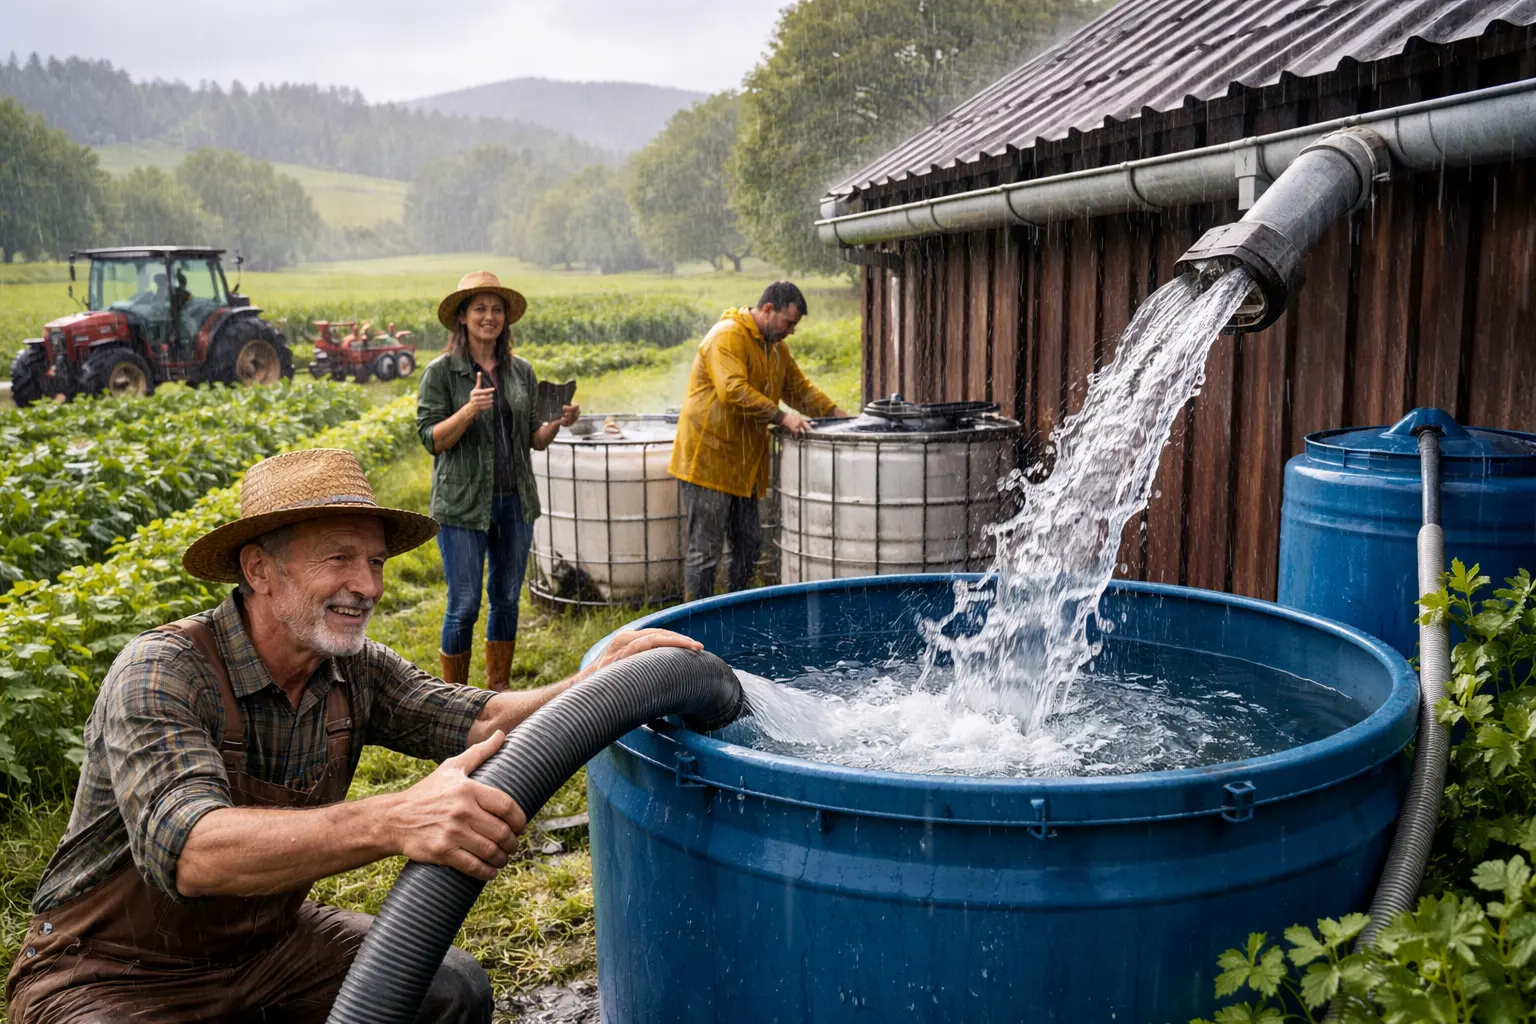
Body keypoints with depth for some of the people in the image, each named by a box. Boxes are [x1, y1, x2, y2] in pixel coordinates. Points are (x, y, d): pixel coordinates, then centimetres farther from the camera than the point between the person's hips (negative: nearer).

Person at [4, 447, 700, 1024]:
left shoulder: (355, 671, -6)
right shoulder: (161, 675, -26)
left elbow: (481, 720, -10)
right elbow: (188, 851, -41)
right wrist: (393, 823, -55)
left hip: (267, 941, 6)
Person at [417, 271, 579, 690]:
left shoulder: (521, 371, 9)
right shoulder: (441, 372, -4)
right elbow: (431, 440, -8)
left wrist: (558, 423, -7)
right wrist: (468, 410, -23)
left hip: (515, 500, 5)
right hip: (463, 503, -5)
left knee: (506, 599, 12)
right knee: (464, 605, -2)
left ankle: (499, 692, 26)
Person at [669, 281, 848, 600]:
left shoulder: (776, 346, 15)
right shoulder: (727, 337, -15)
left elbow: (801, 388, 22)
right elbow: (733, 391, -28)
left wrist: (839, 415, 10)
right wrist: (783, 417, -29)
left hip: (743, 463, 9)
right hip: (709, 460, -9)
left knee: (748, 544, 14)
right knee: (704, 551, -4)